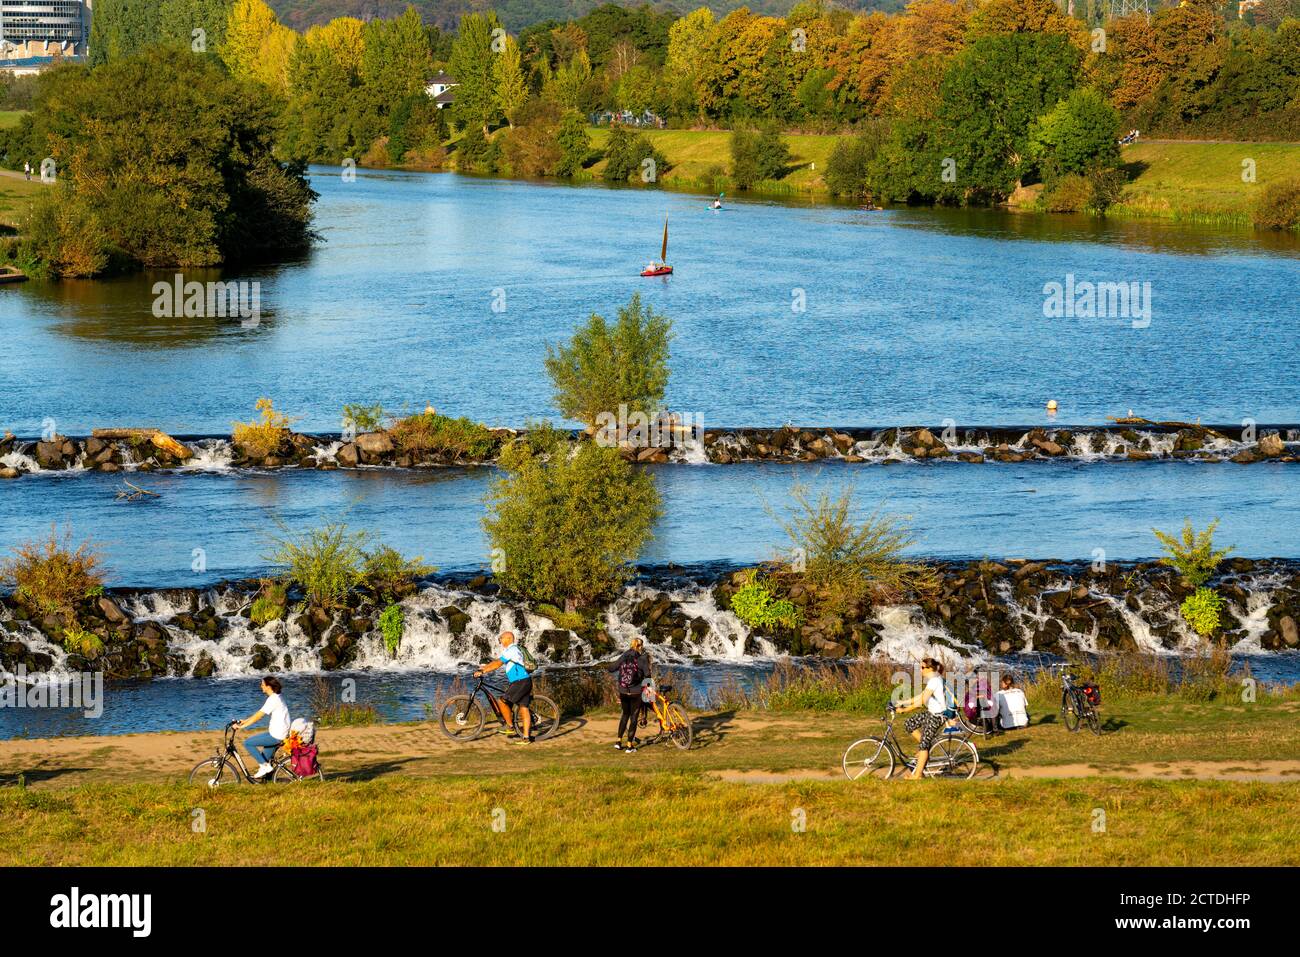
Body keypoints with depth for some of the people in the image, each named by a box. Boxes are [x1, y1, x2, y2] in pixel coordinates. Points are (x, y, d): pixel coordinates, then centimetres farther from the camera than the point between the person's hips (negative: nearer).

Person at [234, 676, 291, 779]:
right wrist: (245, 721, 13)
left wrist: (241, 726, -16)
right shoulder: (276, 697, 13)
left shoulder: (273, 700, -19)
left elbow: (258, 717, -20)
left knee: (247, 743, -7)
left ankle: (264, 766, -3)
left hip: (276, 735, -10)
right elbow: (259, 713, 18)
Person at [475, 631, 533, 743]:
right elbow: (498, 663, 24)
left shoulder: (511, 650, -10)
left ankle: (510, 726, 6)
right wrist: (484, 668, 18)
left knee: (502, 702, -4)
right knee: (524, 708, 5)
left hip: (520, 682, -10)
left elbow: (498, 664, -16)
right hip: (525, 682, 10)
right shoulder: (514, 650, 22)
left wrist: (482, 671, -15)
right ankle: (526, 737, 2)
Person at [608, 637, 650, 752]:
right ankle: (629, 745, 6)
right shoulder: (642, 658, -9)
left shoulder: (624, 656, 1)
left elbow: (611, 669, 1)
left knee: (625, 714, 21)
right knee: (634, 717, 6)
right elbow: (647, 674, -17)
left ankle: (618, 741, 18)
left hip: (623, 691, 4)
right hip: (635, 692, -4)